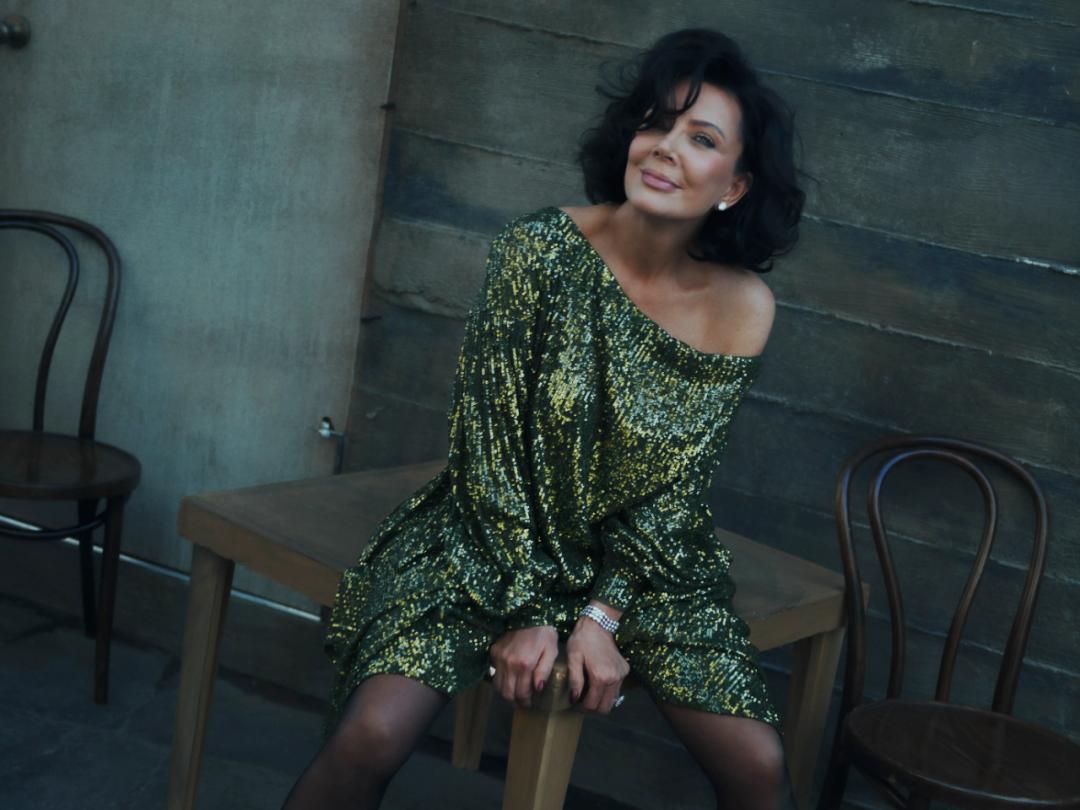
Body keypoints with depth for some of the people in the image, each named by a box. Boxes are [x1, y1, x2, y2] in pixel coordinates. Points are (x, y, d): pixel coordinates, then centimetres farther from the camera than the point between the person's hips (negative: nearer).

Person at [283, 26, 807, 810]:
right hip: (494, 538, -2)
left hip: (643, 560, 2)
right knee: (371, 737, -22)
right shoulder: (540, 247, -16)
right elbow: (489, 436, -13)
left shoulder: (743, 308, -10)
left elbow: (676, 490, -5)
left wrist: (601, 614, -15)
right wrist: (524, 612, -16)